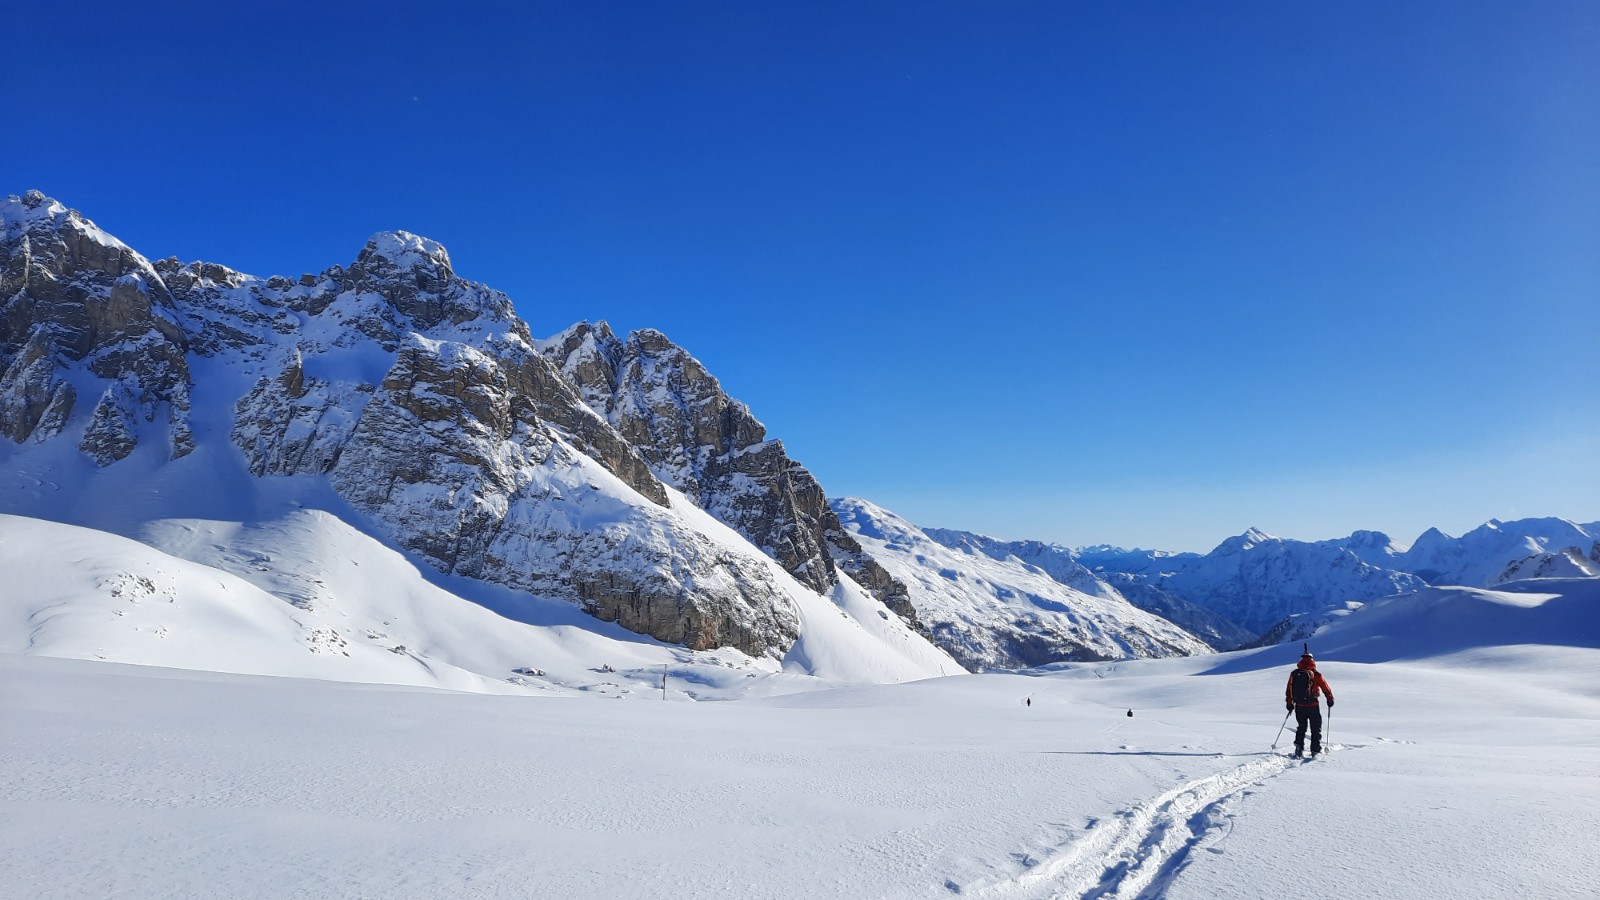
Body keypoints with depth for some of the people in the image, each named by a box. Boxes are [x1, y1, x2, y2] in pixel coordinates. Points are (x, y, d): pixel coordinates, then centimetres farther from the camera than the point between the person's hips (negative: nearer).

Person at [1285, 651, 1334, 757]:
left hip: (1299, 706, 3)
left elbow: (1288, 690, 7)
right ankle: (1315, 750, 10)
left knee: (1301, 727, 17)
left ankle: (1299, 748, 5)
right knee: (1316, 728, 11)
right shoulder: (1316, 674, -11)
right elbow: (1326, 689, 0)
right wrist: (1330, 700, 17)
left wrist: (1289, 703, 19)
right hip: (1313, 706, -3)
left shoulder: (1294, 674, -1)